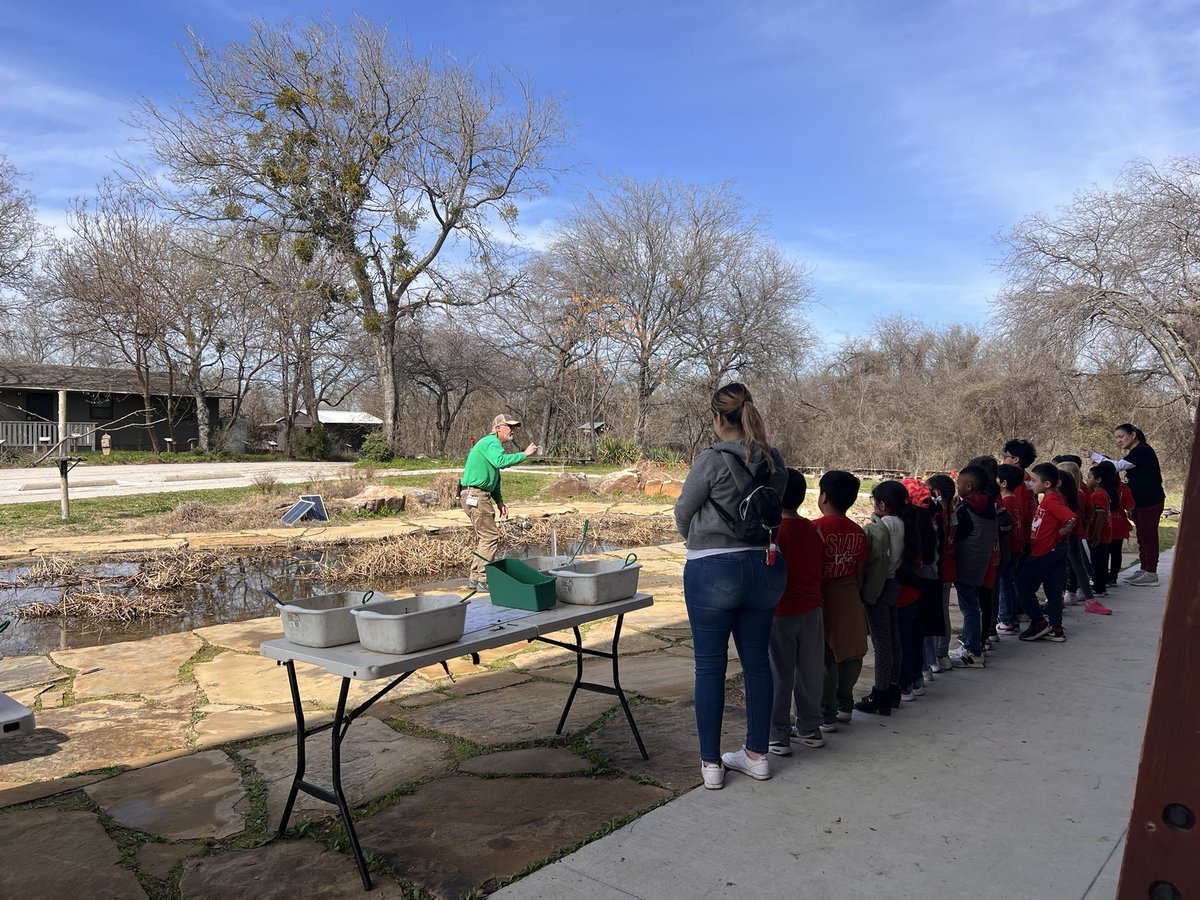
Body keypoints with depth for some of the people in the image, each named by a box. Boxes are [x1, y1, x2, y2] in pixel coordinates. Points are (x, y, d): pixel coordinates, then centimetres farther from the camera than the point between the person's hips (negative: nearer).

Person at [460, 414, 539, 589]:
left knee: (483, 538, 15)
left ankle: (475, 579, 21)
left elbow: (493, 479, 26)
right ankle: (483, 580, -8)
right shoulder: (491, 442, -11)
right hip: (475, 495, -11)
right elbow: (501, 461, -34)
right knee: (490, 537, -10)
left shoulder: (492, 443, 22)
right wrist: (524, 454, -27)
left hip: (478, 496, 11)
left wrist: (499, 501, 19)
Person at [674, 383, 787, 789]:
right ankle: (757, 755, 26)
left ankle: (711, 763, 14)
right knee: (757, 660, 15)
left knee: (710, 666, 5)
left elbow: (683, 512, -2)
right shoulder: (774, 462, 3)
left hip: (713, 570, -6)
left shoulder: (713, 460, -13)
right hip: (764, 566, 6)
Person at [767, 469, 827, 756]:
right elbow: (821, 566, 8)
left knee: (779, 675, 3)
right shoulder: (814, 530, 2)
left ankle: (777, 736, 9)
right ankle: (809, 728, 26)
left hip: (780, 613, -5)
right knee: (809, 671, 15)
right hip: (811, 611, 5)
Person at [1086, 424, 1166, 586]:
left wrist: (1094, 456, -16)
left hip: (1150, 501, -10)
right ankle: (1144, 569, 21)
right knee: (1142, 536, 14)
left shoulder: (1143, 451, -15)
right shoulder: (1134, 452, 15)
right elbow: (1121, 466, 11)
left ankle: (1151, 573, -2)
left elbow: (1119, 466, -20)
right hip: (1140, 501, 10)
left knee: (1148, 536, -6)